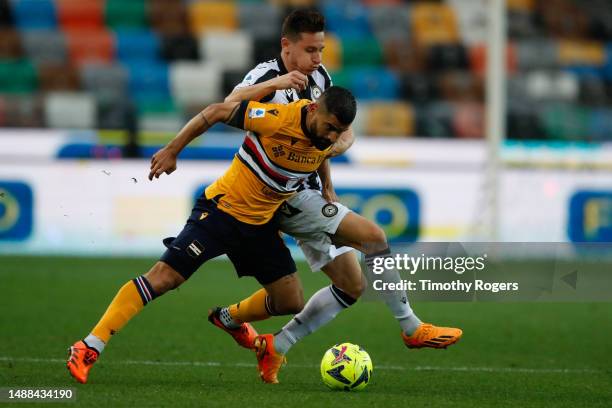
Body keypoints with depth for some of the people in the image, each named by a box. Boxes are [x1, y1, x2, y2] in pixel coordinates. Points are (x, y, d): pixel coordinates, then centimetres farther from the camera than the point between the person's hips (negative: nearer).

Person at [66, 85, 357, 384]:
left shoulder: (329, 141, -7)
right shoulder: (279, 118, -26)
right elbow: (217, 112, -15)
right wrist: (172, 151, -12)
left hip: (260, 224, 6)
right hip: (222, 210, -6)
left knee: (291, 304, 4)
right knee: (163, 277, -17)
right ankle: (87, 349, -17)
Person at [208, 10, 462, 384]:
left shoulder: (319, 77, 7)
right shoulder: (266, 76, -16)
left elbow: (343, 130, 15)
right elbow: (229, 107, -37)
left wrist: (340, 142, -8)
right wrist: (276, 84, -49)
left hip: (311, 193, 9)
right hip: (290, 199, -9)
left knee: (351, 286, 7)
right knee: (374, 237, -16)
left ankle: (277, 348, 9)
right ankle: (412, 329, -6)